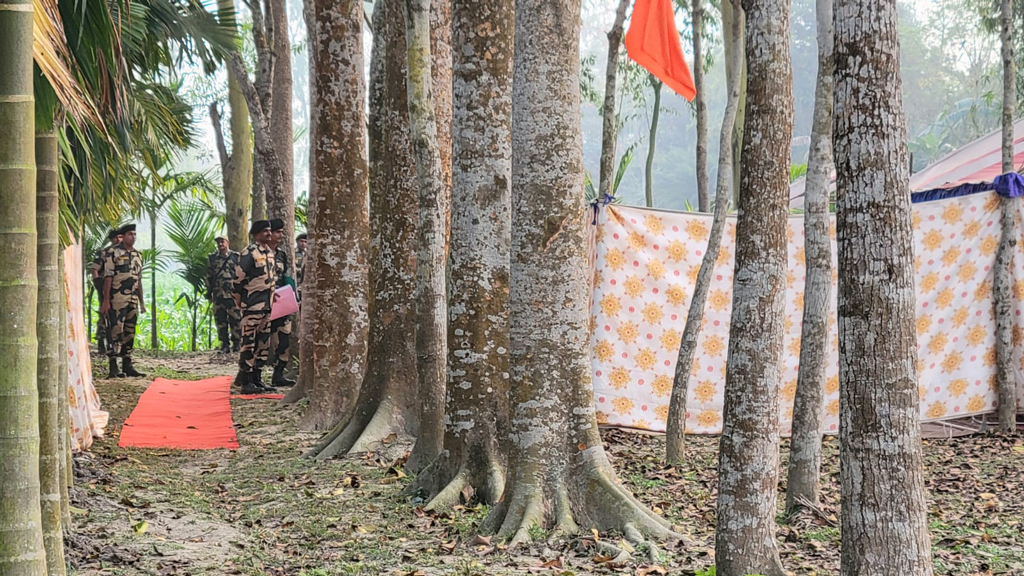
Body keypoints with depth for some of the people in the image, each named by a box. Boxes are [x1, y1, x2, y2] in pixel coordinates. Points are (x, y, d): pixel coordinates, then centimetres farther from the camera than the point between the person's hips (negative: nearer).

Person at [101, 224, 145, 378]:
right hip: (117, 299, -7)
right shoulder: (113, 253, -4)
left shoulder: (138, 255, 16)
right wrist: (106, 301, -15)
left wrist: (142, 302, 17)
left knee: (130, 333, 8)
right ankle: (113, 367, -9)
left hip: (133, 300, 7)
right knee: (116, 332, -9)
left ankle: (127, 365, 14)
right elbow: (108, 277, -8)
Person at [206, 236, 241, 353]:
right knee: (220, 321, 3)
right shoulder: (212, 258, 14)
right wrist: (209, 293, 13)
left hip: (233, 294, -3)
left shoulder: (236, 257, 4)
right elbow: (209, 277, 17)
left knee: (235, 320, -4)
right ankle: (225, 345, 8)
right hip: (218, 294, 4)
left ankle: (237, 344, 3)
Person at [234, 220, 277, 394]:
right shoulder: (248, 254, -13)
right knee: (248, 342, -6)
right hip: (251, 306, -9)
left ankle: (256, 379, 19)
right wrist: (240, 303, -10)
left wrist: (273, 295, 17)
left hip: (266, 306, 9)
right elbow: (238, 279, -12)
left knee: (263, 343, 11)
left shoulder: (270, 253, 14)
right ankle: (246, 382, -4)